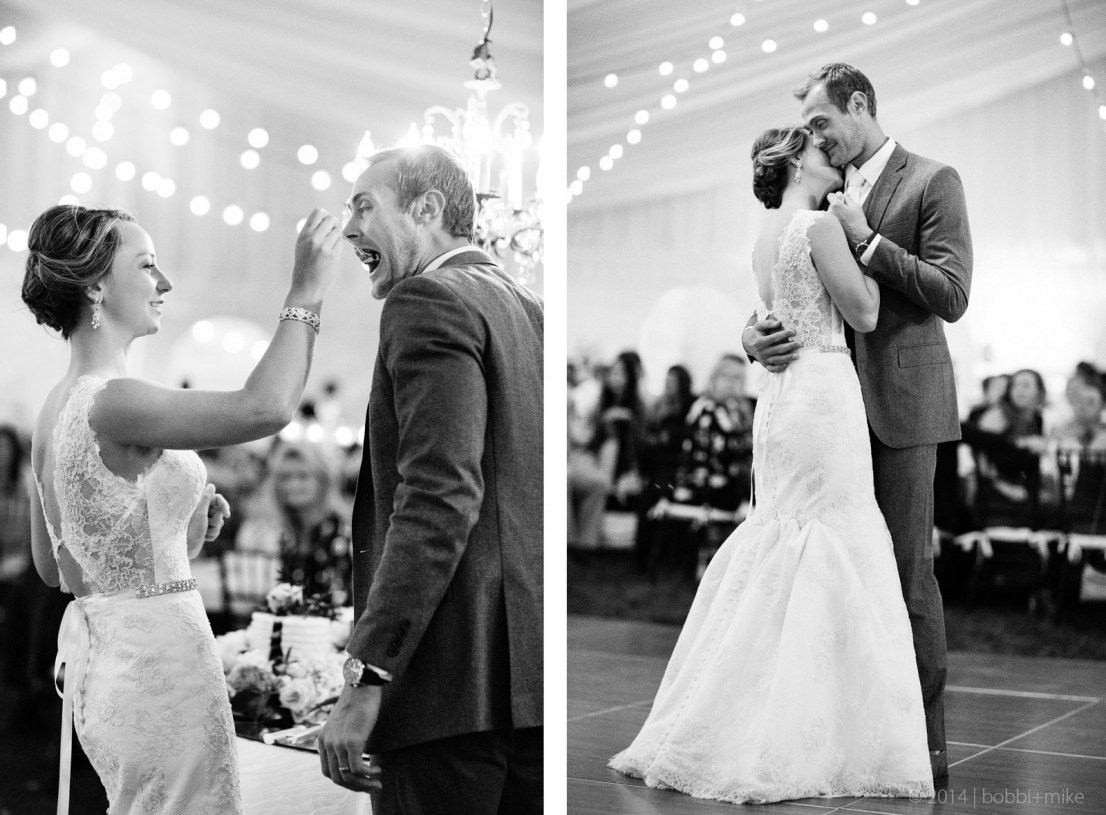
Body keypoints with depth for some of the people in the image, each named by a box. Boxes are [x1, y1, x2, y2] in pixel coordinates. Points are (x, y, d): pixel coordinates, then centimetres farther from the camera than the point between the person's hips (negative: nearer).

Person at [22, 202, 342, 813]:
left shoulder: (56, 407, 9)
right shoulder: (110, 402, -20)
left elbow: (51, 565, 17)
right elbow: (265, 408, -33)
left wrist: (184, 525, 12)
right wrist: (305, 291, -24)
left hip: (92, 648, 10)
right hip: (156, 658, -10)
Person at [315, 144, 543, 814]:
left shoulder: (428, 302, -8)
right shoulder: (531, 309, 18)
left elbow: (440, 497, -19)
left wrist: (365, 679, -21)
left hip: (458, 682, -9)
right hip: (535, 676, 9)